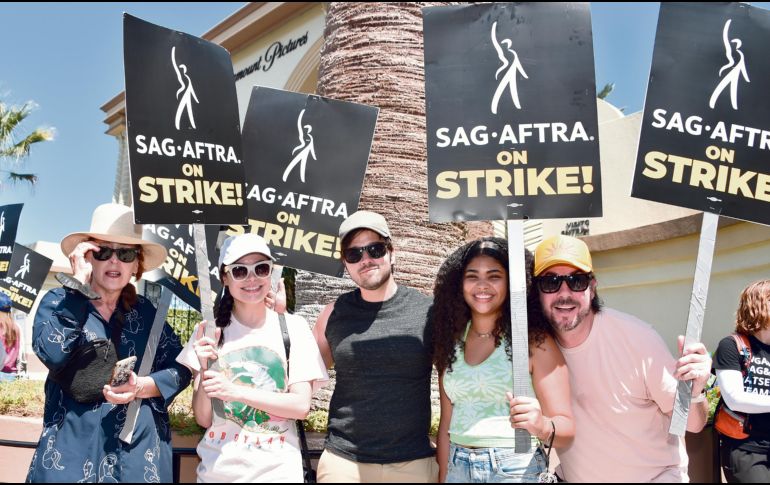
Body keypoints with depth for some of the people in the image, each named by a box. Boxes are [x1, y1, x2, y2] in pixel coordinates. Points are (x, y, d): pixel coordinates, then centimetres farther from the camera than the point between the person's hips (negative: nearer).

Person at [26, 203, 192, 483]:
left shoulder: (146, 312, 7)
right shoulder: (58, 301, 0)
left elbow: (181, 369, 2)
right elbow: (52, 354, -19)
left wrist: (142, 387, -17)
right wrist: (80, 283, -16)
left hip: (140, 451, 3)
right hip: (71, 449, -2)